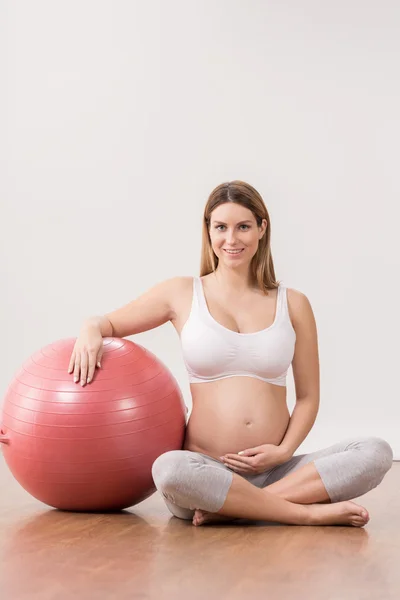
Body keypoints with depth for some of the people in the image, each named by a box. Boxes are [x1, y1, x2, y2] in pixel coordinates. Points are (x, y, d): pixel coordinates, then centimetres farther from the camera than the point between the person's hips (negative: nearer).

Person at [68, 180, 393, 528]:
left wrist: (285, 451, -6)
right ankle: (310, 511, -24)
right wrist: (91, 331, -6)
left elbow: (308, 397, 12)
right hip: (207, 470, -2)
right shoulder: (182, 294, 8)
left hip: (275, 471, 2)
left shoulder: (293, 304, 10)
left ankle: (235, 508, -25)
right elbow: (108, 323, 18)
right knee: (170, 470, -38)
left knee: (376, 453, -24)